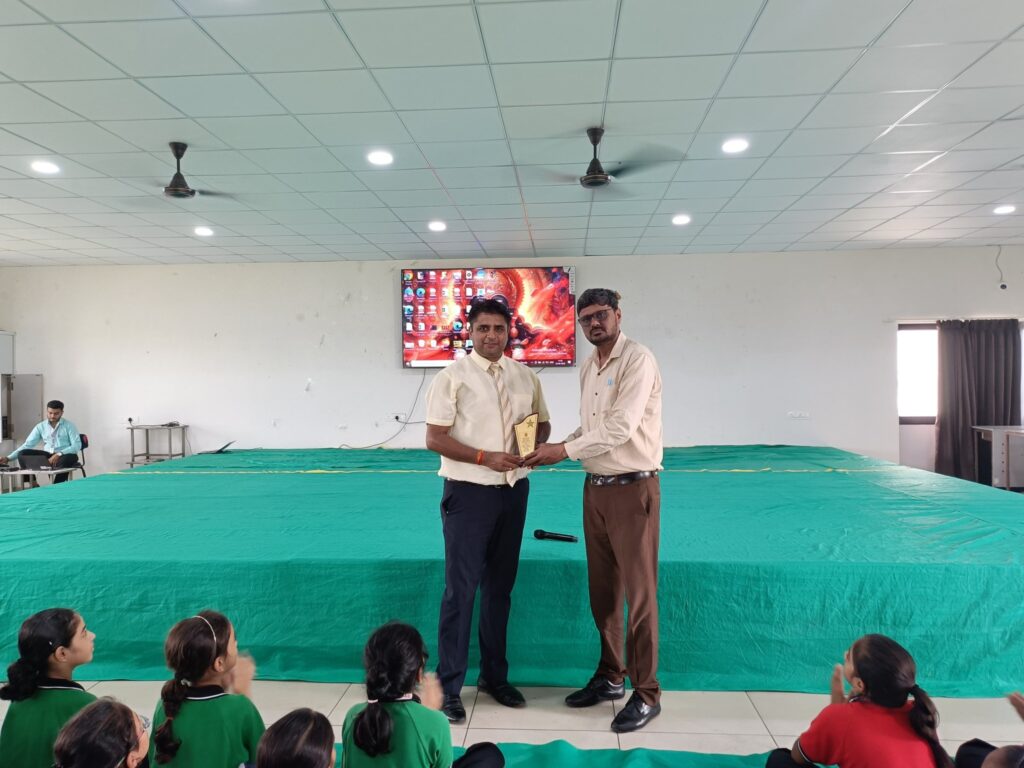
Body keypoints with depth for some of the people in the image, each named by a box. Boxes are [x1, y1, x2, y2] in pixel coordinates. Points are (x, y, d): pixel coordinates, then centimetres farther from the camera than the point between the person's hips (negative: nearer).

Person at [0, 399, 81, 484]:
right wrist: (8, 458, -6)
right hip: (47, 456, 4)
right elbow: (27, 445, 7)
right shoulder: (41, 426, 9)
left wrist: (59, 454, -25)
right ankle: (33, 485, -16)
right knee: (23, 453, -20)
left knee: (71, 457, -40)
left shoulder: (69, 425, -1)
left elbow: (77, 445, -10)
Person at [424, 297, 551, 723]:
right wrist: (485, 457, -19)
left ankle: (494, 675, 31)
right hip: (469, 493, -5)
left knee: (500, 587, 15)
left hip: (514, 491, 5)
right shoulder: (452, 377, -8)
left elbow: (543, 423, 17)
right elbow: (434, 438, -11)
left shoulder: (525, 376, 7)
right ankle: (449, 686, 12)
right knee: (461, 589, -1)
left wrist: (535, 440, -6)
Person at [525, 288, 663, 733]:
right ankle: (610, 676, 31)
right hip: (595, 488, 8)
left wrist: (565, 451, -15)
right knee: (602, 589, 16)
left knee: (639, 592, 0)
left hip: (632, 488, -8)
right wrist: (556, 448, 0)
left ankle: (646, 693, 13)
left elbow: (620, 427, -21)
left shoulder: (637, 360, -13)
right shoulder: (587, 369, 12)